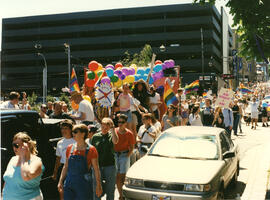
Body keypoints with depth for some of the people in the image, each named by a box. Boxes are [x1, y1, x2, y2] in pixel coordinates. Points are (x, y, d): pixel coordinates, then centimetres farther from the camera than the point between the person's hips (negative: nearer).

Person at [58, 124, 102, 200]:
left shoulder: (91, 149, -6)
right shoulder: (70, 148, 6)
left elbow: (96, 169, -4)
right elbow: (65, 167, 13)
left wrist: (98, 185, -5)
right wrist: (60, 181, 9)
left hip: (84, 186, -3)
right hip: (69, 183, 4)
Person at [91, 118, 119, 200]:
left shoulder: (111, 135, 1)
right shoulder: (95, 137, 5)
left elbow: (115, 141, -23)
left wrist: (112, 129, -22)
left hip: (110, 166, -1)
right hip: (98, 166, 1)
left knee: (110, 190, 8)